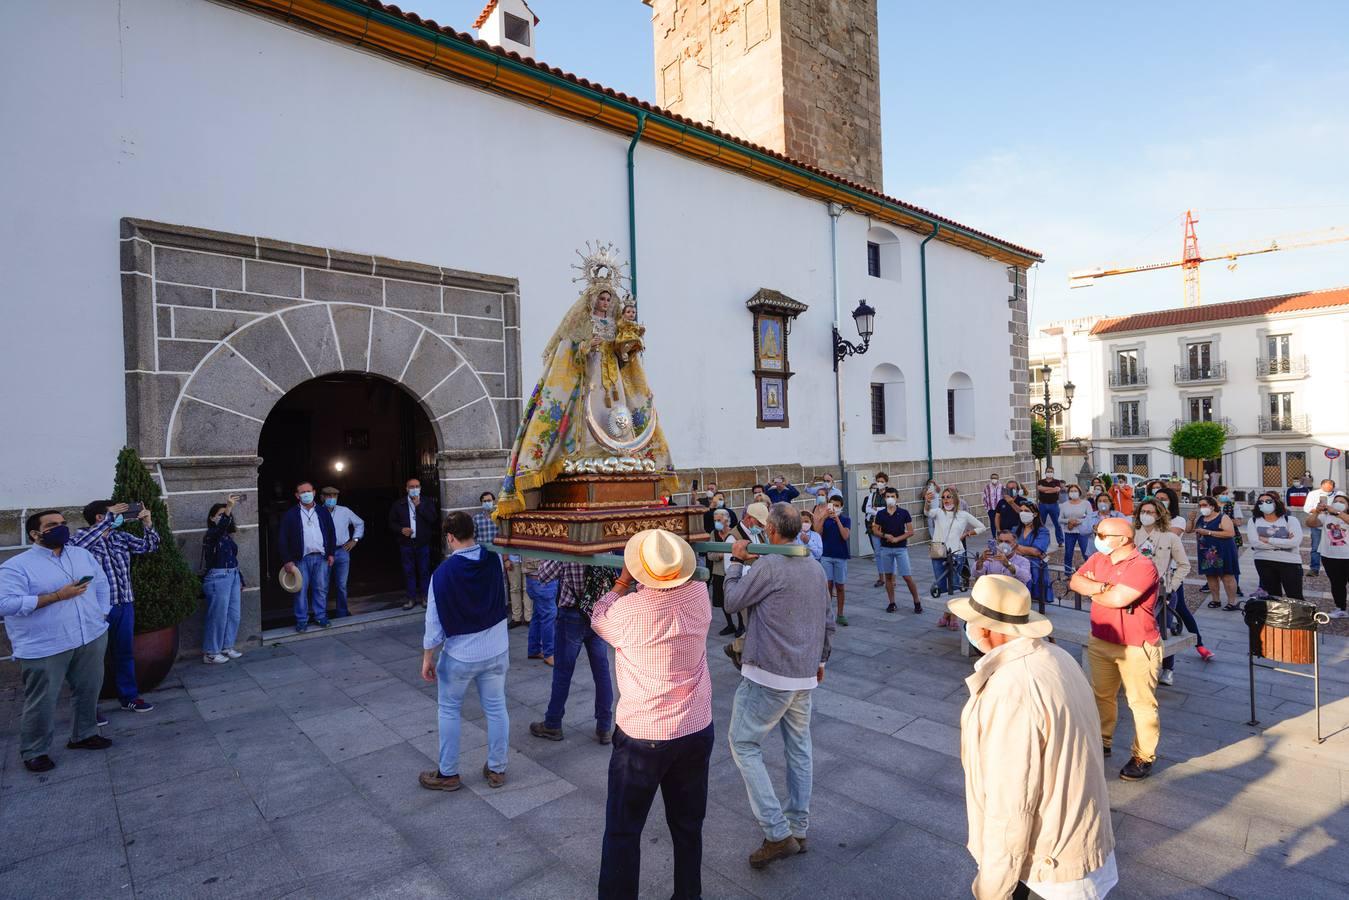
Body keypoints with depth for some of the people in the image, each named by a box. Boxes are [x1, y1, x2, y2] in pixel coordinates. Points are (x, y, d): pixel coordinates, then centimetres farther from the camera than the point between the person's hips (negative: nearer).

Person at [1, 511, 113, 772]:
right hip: (44, 648, -5)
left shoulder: (83, 555, 8)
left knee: (88, 691, 16)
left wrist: (102, 614, 7)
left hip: (91, 638, 5)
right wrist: (57, 596, -23)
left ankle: (84, 734, 33)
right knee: (42, 702, 5)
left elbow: (102, 584, 16)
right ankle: (34, 752, 23)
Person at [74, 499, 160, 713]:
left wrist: (148, 524, -5)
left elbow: (150, 546, 12)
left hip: (125, 605, 6)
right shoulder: (83, 536, -8)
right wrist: (108, 520, -30)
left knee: (125, 653, 14)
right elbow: (74, 547, -30)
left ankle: (129, 697, 26)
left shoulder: (121, 536, 8)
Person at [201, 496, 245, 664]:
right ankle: (210, 653, 9)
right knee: (218, 616, -2)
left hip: (233, 576, 8)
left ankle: (227, 647, 25)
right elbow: (221, 526, -34)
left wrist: (240, 579, 20)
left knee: (233, 615, 12)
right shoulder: (211, 535, -9)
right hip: (217, 578, -8)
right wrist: (229, 507, -46)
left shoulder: (228, 536, 13)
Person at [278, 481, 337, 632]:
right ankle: (301, 621, 12)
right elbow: (283, 539, -2)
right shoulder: (290, 514, -1)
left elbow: (331, 533, 12)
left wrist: (331, 553, 5)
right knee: (301, 590, 2)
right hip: (301, 559, -2)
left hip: (321, 557, 2)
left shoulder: (323, 512, 8)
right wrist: (287, 560, -7)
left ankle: (321, 616, 19)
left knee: (321, 589, 7)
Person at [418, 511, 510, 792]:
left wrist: (428, 658, 0)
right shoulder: (495, 560, -11)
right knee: (496, 708, 15)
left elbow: (434, 622, -13)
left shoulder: (443, 573, -19)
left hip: (460, 655, -3)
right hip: (497, 650, 3)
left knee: (449, 710, 17)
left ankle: (448, 774, 27)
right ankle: (497, 769, 27)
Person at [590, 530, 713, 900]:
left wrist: (622, 582, 10)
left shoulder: (629, 609, -22)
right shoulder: (699, 595, -12)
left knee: (623, 832, 14)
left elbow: (598, 619, 2)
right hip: (697, 731, 5)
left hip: (642, 736, -4)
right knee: (689, 827, 22)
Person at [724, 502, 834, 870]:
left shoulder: (768, 566, -17)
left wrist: (736, 561, 3)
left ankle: (777, 834, 1)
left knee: (744, 746, 3)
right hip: (804, 675, 8)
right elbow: (828, 622, 16)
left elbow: (732, 602, -6)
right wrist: (820, 660, 27)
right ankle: (798, 829, 27)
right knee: (799, 748, 17)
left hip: (768, 675, -8)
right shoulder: (815, 568, 8)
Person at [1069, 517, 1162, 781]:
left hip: (1136, 648, -7)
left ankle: (1144, 757, 18)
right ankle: (1102, 742, 35)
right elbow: (1075, 581, -3)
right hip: (1100, 641, 8)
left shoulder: (1143, 567, -21)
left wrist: (1092, 589, -9)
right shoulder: (1098, 559, 4)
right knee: (1101, 695, 19)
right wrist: (1102, 586, -20)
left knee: (1141, 703, 4)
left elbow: (1117, 598, -28)